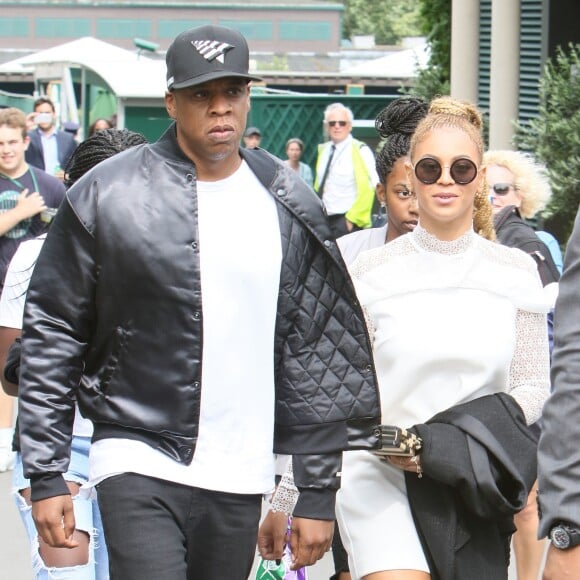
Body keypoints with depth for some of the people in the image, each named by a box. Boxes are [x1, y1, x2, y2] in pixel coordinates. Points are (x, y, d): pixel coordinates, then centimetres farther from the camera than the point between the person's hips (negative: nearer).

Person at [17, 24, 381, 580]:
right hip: (138, 459, -3)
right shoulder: (108, 195, -2)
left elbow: (320, 348, 8)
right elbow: (50, 334, 2)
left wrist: (318, 491, 5)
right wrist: (45, 474, -2)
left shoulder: (289, 206, 5)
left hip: (240, 475, 3)